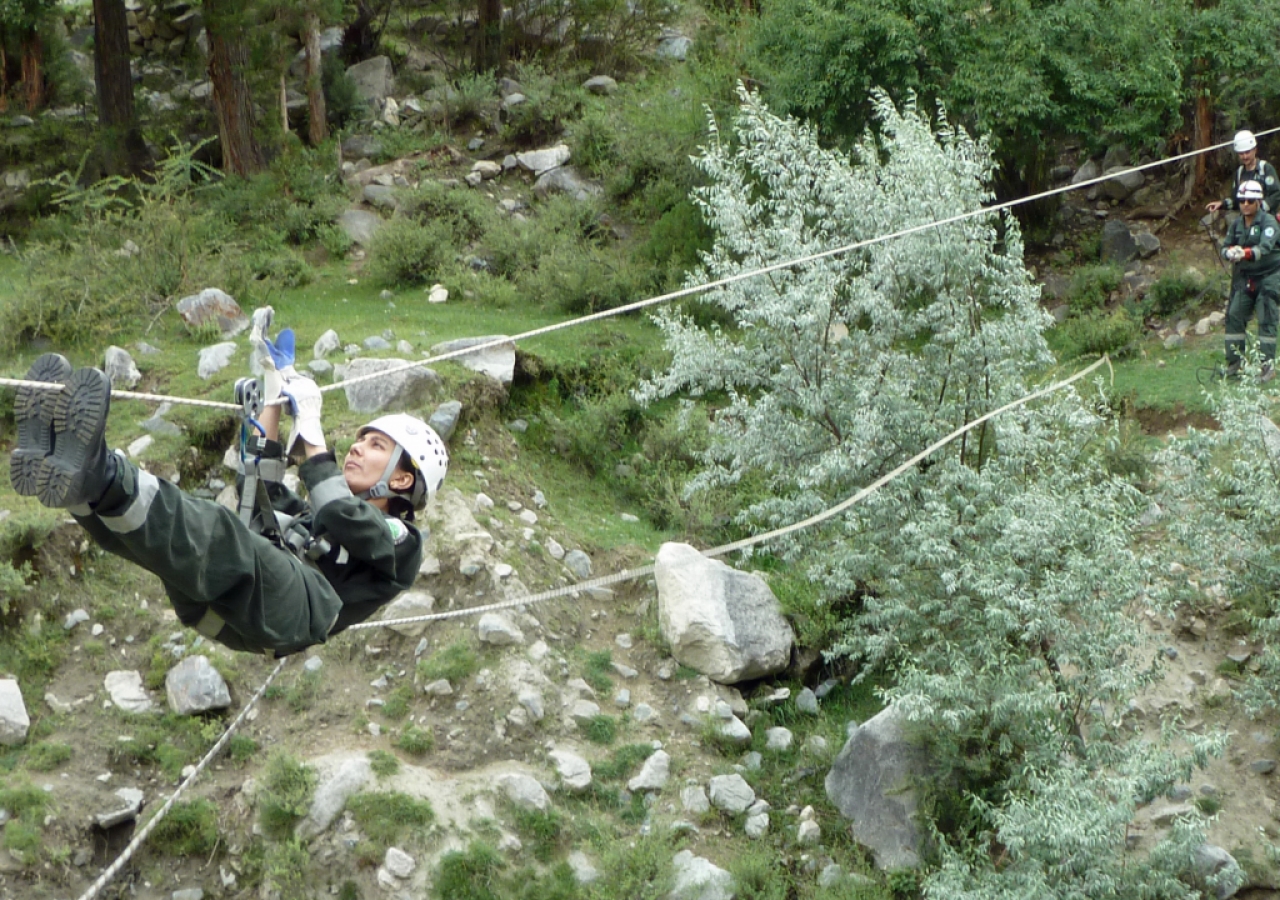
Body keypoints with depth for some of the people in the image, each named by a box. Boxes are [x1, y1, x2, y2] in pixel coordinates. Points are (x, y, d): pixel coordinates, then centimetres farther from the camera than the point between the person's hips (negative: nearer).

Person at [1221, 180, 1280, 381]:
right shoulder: (1236, 225, 6)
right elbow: (1225, 247, 0)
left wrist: (1245, 253, -46)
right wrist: (1230, 252, -26)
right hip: (1245, 276, 6)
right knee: (1234, 315, 0)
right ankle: (1233, 363, 7)